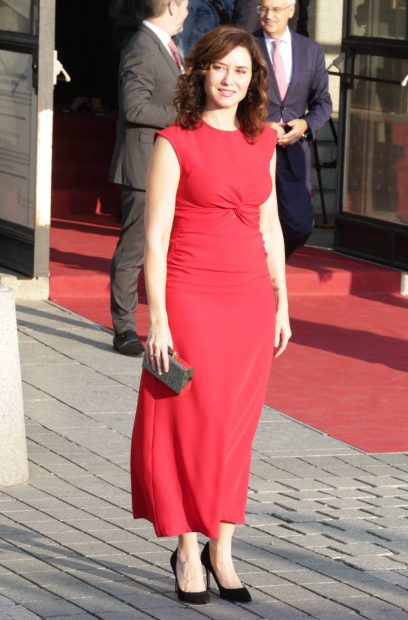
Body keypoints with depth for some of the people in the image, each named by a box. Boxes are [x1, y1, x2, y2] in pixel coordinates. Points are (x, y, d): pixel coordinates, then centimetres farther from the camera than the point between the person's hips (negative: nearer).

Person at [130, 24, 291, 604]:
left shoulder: (261, 143, 9)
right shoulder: (176, 143, -6)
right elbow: (155, 235, -8)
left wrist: (281, 304, 12)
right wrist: (157, 319, -12)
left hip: (250, 301, 5)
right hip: (191, 299, -4)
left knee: (235, 427, 7)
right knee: (188, 425, 0)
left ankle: (220, 550, 16)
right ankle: (188, 552, 11)